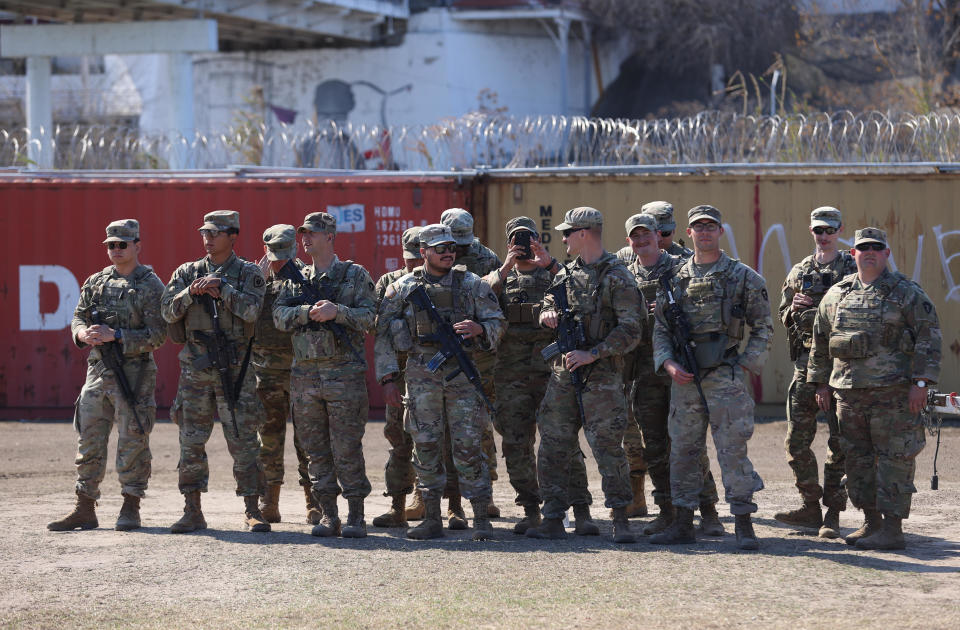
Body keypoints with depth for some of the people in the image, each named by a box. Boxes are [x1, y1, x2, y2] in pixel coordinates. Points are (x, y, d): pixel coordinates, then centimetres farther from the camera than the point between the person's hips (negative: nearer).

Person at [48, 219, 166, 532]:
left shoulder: (151, 286, -4)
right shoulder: (95, 283, 12)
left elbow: (157, 334, -10)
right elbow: (78, 319, 16)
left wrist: (115, 335, -18)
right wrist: (85, 334, -7)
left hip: (134, 373, -5)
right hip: (97, 371, 5)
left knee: (132, 442, -2)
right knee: (89, 441, 6)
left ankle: (131, 508, 6)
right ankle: (85, 509, 11)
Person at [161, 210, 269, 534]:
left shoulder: (248, 273, 3)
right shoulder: (187, 272, 11)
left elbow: (250, 310, -13)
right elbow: (168, 311, 1)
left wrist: (221, 287, -17)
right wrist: (192, 292, -14)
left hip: (233, 367, -3)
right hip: (195, 367, 3)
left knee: (243, 440, -3)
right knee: (191, 442, 4)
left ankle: (252, 511, 2)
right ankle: (193, 512, 11)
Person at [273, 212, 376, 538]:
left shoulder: (354, 275, 3)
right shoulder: (296, 280, 14)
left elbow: (368, 316, -6)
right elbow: (279, 315, 2)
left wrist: (337, 311, -20)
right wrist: (309, 311, -14)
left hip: (344, 373, -4)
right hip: (305, 373, 4)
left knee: (347, 448, -5)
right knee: (316, 449, 6)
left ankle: (355, 517, 1)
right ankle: (328, 516, 12)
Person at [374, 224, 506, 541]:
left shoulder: (471, 284, 6)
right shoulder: (403, 288, 6)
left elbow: (497, 322, 8)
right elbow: (383, 335, 8)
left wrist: (479, 329, -15)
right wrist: (387, 378, 2)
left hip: (462, 371, -1)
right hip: (421, 374, 1)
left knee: (468, 444, -5)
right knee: (426, 446, 2)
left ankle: (481, 518, 0)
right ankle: (432, 519, 9)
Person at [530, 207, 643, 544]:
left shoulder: (617, 277, -8)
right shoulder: (567, 274, 14)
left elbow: (630, 330, -12)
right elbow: (547, 305, 26)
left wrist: (591, 354, -18)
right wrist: (549, 314, 0)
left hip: (601, 376, -7)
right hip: (563, 373, 7)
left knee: (607, 446, -8)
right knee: (553, 446, 6)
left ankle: (620, 519, 0)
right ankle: (553, 519, 12)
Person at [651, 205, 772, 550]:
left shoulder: (742, 277, 2)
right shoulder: (675, 279, 10)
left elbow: (763, 327, 5)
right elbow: (660, 330, 13)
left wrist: (748, 363, -5)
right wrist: (668, 364, -3)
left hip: (725, 377, -4)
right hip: (684, 379, 4)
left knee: (733, 450, -6)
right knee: (683, 451, 9)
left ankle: (744, 525, -1)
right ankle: (683, 524, 16)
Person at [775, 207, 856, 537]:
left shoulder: (853, 269, 3)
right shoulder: (799, 272, 16)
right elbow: (784, 316, 18)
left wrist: (813, 311, -13)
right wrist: (795, 310, -3)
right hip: (807, 361, 4)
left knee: (840, 442, -4)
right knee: (797, 439, 2)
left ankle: (832, 513, 1)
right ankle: (810, 507, 13)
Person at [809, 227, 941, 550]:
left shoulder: (907, 293, -1)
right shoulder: (836, 295, 13)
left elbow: (928, 337, -5)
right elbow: (821, 341, 21)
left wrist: (920, 382, -12)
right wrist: (822, 382, 17)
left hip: (893, 391, -5)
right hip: (849, 391, 6)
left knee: (894, 458, -6)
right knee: (858, 458, 9)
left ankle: (892, 529, -6)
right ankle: (871, 522, 20)